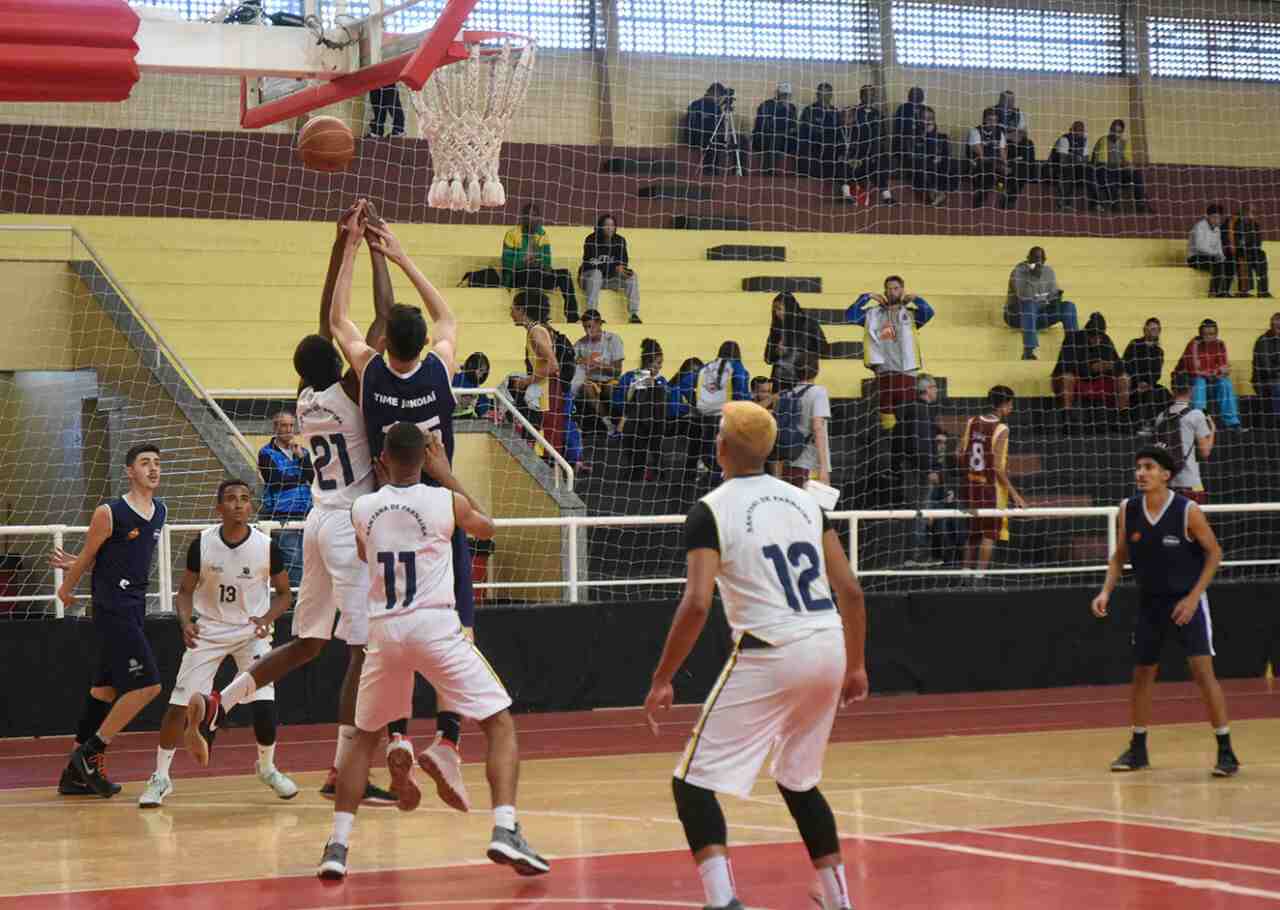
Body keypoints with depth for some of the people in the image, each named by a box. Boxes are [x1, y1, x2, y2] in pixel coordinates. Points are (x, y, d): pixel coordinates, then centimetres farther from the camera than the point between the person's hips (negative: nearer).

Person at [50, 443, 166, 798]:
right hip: (112, 610, -8)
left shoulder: (160, 512, 9)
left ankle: (76, 775, 19)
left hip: (134, 611, 8)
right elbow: (88, 557, 0)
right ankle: (90, 753, -4)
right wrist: (67, 588, 13)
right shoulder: (109, 513, -14)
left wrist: (74, 564, 19)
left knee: (105, 690, 12)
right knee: (147, 685, -14)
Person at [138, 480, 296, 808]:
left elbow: (283, 593, -1)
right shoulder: (202, 544, -13)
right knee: (179, 704, -5)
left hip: (252, 632, -1)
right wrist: (185, 622, -20)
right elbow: (186, 590, -1)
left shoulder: (267, 546, -15)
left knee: (264, 704, -13)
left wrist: (267, 618, -20)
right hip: (208, 631, 1)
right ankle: (160, 777, 12)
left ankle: (267, 768, 16)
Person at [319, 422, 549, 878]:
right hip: (435, 626, -3)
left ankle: (337, 846, 11)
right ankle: (505, 831, -13)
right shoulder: (446, 501, -3)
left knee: (365, 736, 20)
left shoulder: (362, 508, 4)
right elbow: (486, 528, 19)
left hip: (384, 631, 3)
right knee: (501, 724, 5)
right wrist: (446, 475, 23)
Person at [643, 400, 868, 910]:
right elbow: (850, 591, 11)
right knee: (797, 780, 26)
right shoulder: (805, 500, 13)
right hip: (828, 649, 6)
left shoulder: (711, 510, -5)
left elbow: (697, 604, -15)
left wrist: (661, 681, -7)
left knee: (693, 782, 2)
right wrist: (856, 666, 22)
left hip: (769, 656, -6)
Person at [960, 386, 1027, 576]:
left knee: (973, 532, 18)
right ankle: (980, 573, -5)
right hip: (991, 488, -6)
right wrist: (1014, 494, -16)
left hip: (971, 484, 6)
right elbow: (997, 467, -19)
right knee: (990, 534, 1)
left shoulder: (971, 423, 3)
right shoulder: (1001, 429, -15)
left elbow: (961, 456, 5)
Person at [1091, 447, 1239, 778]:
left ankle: (1225, 751, -7)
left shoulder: (1187, 511, -17)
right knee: (1142, 674, 11)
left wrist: (1193, 597, -16)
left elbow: (1214, 553, -9)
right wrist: (1106, 591, -8)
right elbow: (1119, 556, 7)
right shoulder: (1128, 511, -5)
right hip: (1150, 602, 5)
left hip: (1187, 601, -5)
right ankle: (1138, 749, 25)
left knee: (1202, 671, -14)